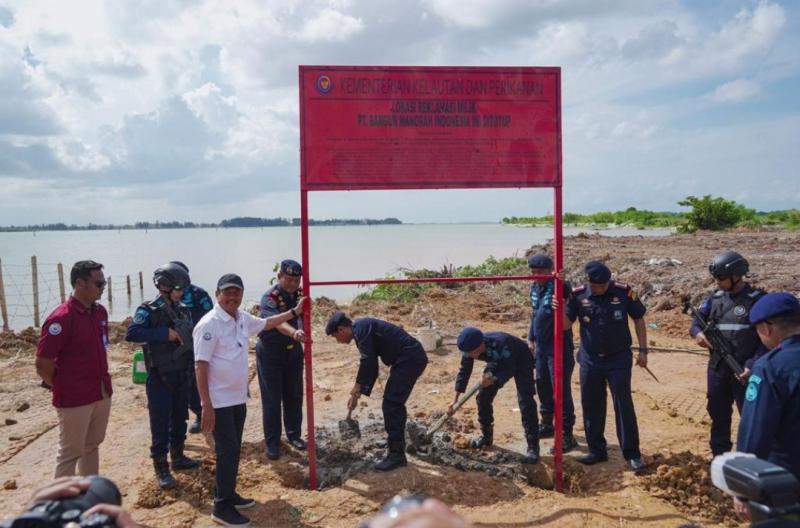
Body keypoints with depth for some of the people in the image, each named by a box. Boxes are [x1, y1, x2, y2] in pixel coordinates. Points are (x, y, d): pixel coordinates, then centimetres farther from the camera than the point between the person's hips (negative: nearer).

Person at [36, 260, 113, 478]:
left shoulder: (100, 312, 4)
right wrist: (64, 389, -3)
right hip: (74, 400, -7)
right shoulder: (61, 318, -19)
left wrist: (102, 382, 13)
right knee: (70, 453, 6)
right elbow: (42, 365, -16)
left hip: (102, 394, 7)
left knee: (92, 446, 18)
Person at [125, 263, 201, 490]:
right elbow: (131, 334, -27)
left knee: (180, 419, 17)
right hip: (159, 377, -6)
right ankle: (161, 468, 11)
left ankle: (178, 457, 33)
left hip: (181, 374, 6)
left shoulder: (183, 310, 7)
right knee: (160, 424, 1)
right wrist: (164, 334, -27)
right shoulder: (148, 311, -13)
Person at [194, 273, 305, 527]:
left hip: (239, 399, 8)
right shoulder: (209, 324, -19)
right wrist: (206, 406, -23)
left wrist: (294, 312, 25)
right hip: (219, 402, -8)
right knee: (228, 451, -4)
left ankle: (228, 494, 32)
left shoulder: (242, 318, 5)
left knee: (234, 449, 17)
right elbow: (201, 366, -20)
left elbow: (266, 323, 26)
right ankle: (222, 507, 8)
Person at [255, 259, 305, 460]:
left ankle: (294, 435, 28)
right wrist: (294, 332, -58)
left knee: (294, 396, 12)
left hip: (293, 351, 5)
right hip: (270, 353, -5)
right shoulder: (269, 297, -22)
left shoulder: (300, 295, -3)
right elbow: (277, 322, -40)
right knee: (272, 399, 1)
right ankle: (272, 442, 13)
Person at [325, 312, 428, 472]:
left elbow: (367, 360, -19)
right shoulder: (363, 330, 20)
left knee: (391, 404, -7)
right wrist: (360, 393, 22)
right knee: (395, 403, 20)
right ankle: (396, 442, 35)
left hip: (409, 358, -10)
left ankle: (396, 454, -2)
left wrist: (357, 386, -8)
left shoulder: (360, 327, -10)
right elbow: (371, 368, 24)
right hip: (413, 357, 10)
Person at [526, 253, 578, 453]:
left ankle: (568, 435, 5)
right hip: (540, 347, 8)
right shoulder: (535, 288, 6)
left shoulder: (560, 289, -18)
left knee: (561, 391, -4)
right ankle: (547, 424, 35)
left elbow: (566, 325, -22)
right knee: (542, 386, 18)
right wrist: (531, 339, 20)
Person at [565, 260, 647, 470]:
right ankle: (597, 450, 24)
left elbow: (638, 319, 1)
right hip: (590, 360, 2)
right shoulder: (578, 295, -8)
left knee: (623, 405, -1)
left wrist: (643, 350, 0)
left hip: (619, 359, -2)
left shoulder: (623, 292, -11)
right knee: (591, 407, 10)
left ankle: (632, 453, 11)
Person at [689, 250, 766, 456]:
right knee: (718, 415, 17)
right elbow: (697, 321, 12)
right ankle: (719, 457, 33)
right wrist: (698, 333, -12)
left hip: (744, 371, -5)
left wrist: (753, 365, -20)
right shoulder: (715, 298, 7)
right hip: (717, 369, 5)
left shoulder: (758, 300, -8)